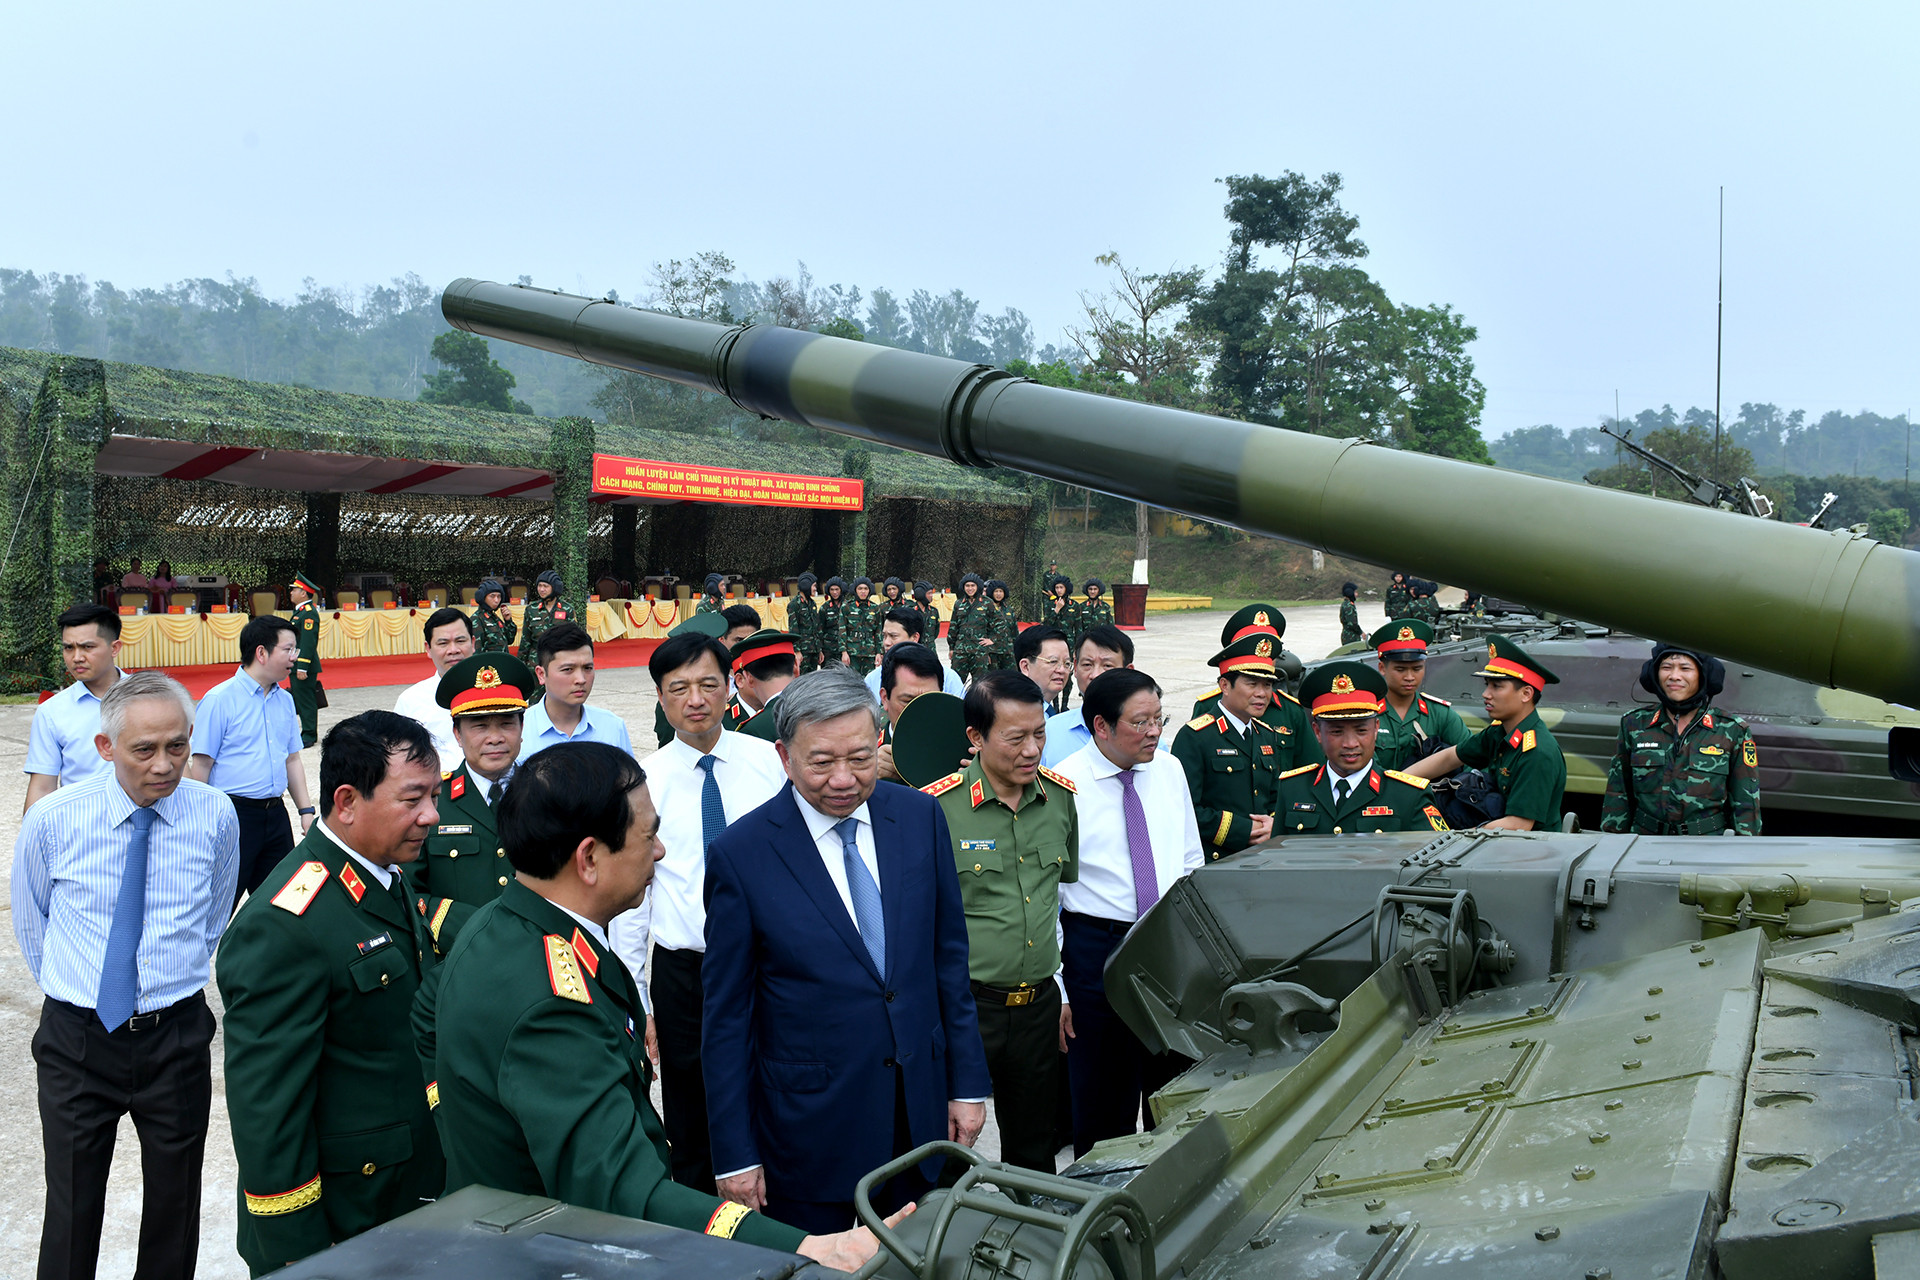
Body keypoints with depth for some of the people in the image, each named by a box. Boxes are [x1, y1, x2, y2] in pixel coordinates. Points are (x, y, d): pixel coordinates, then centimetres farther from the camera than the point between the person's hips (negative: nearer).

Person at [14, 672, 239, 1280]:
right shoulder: (52, 819, -10)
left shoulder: (215, 816, -8)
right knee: (72, 1209, 11)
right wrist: (68, 985, 12)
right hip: (76, 1037, 0)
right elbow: (30, 919, 8)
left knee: (175, 1207, 14)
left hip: (176, 1035, 1)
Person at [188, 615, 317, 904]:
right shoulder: (220, 699, -9)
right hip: (234, 814, -6)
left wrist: (306, 810, 11)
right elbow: (201, 765, -10)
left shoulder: (285, 700, 11)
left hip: (275, 813, 6)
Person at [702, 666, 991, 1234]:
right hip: (811, 1129, -3)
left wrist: (968, 1081, 6)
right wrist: (734, 1154, -6)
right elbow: (726, 1015, -7)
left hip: (923, 1116, 3)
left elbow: (948, 955, 6)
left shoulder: (920, 816, -2)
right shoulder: (739, 853, -13)